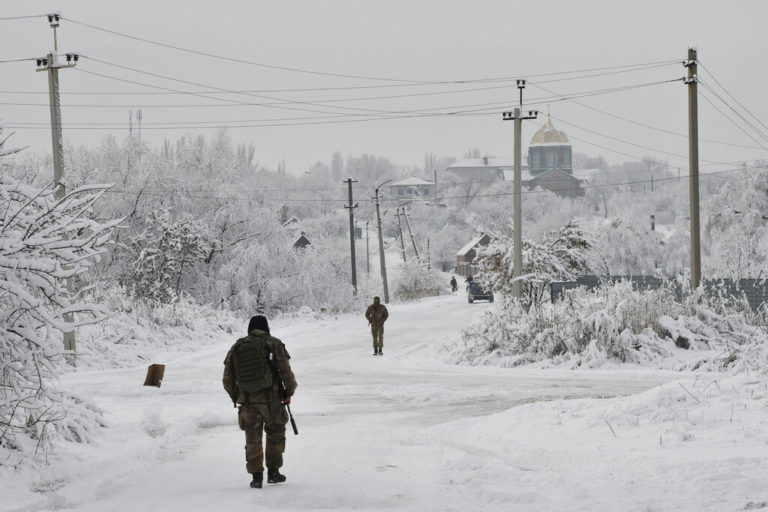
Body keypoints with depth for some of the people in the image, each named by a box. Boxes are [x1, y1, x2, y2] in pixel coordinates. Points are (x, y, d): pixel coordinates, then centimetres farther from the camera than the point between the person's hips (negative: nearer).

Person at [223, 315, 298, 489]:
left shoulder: (237, 347, 6)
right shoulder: (274, 344, -2)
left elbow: (227, 380, 7)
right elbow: (286, 372, -7)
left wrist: (236, 398, 20)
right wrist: (289, 393, 7)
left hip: (247, 401, 2)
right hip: (271, 399, -2)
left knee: (253, 440, 11)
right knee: (275, 435, 16)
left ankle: (256, 476, 8)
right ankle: (273, 472, 16)